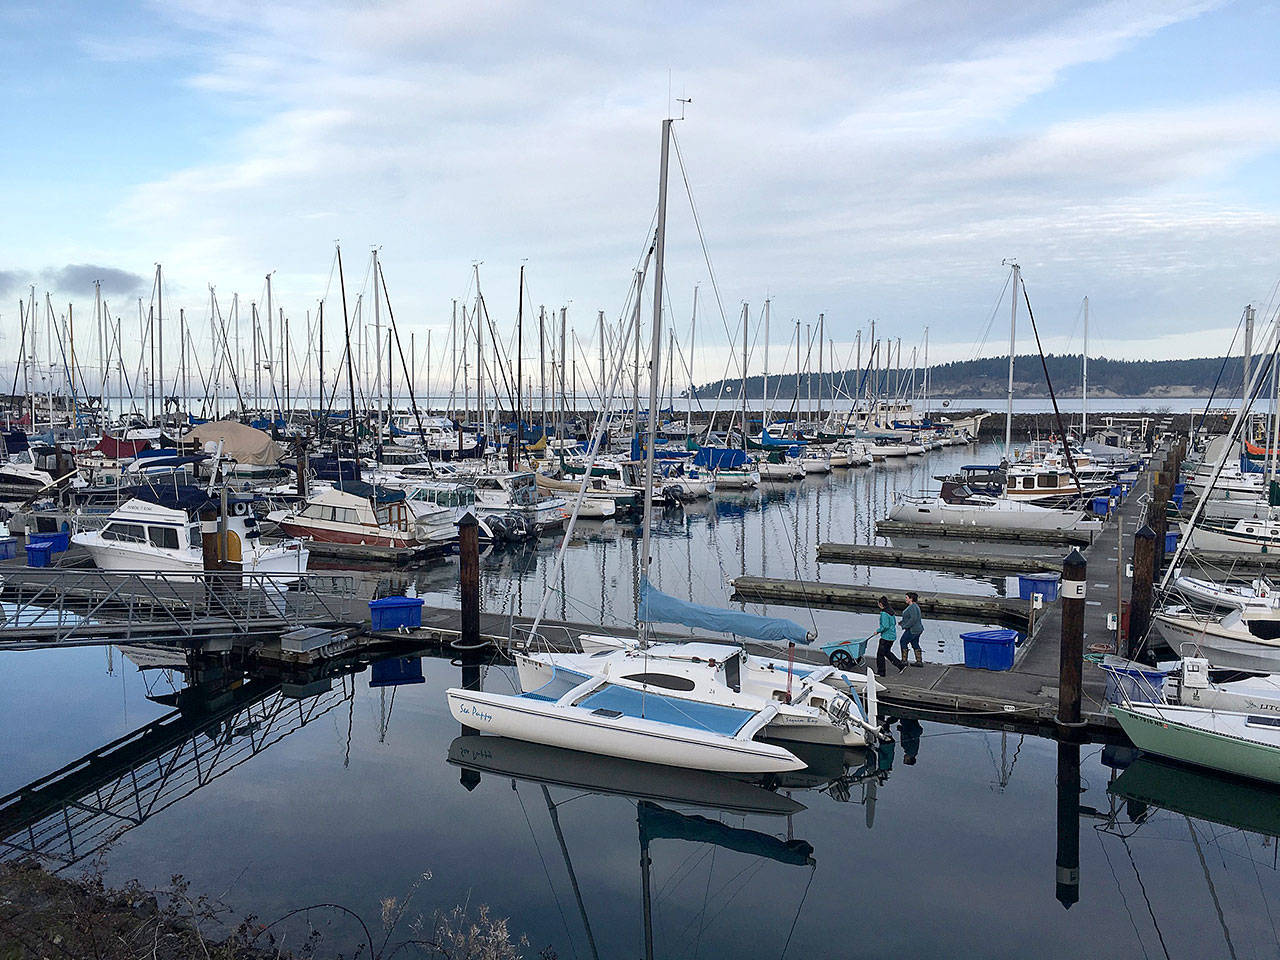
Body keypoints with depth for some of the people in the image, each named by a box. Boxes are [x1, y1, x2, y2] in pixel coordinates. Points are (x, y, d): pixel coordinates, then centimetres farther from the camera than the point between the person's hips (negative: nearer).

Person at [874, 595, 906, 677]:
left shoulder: (884, 614, -21)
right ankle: (901, 665, 19)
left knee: (880, 654, 3)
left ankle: (880, 672, 12)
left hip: (886, 637, -9)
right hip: (892, 636, 9)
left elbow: (885, 626, -26)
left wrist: (878, 631, -11)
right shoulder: (891, 612, 8)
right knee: (887, 652, 23)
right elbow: (894, 623, 17)